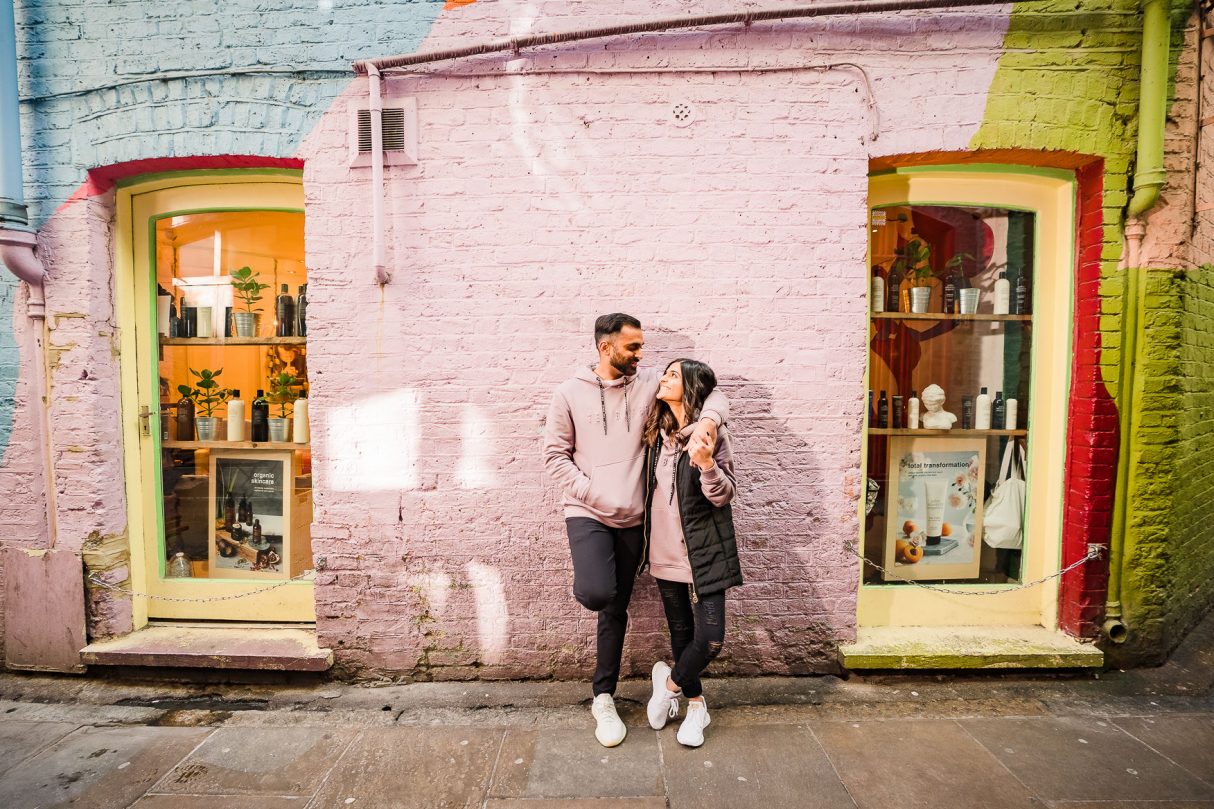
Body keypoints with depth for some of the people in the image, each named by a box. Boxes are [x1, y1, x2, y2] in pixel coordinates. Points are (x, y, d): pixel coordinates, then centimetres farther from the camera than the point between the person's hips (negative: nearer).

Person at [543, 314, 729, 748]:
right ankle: (586, 582, 12)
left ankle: (603, 699, 31)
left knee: (617, 612, 12)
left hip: (631, 519, 2)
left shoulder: (649, 384, 0)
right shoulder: (570, 393, -3)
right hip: (586, 513, -2)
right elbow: (555, 455, -2)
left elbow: (711, 391, 1)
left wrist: (707, 418, -22)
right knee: (596, 593, -25)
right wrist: (594, 495, -12)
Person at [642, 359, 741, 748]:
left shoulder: (712, 433, -12)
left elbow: (723, 496, -13)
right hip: (665, 552, 5)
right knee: (680, 632, 15)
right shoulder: (657, 431, 5)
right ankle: (696, 705, 36)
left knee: (710, 638, -3)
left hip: (703, 551, -5)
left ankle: (669, 682, 26)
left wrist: (707, 464, -30)